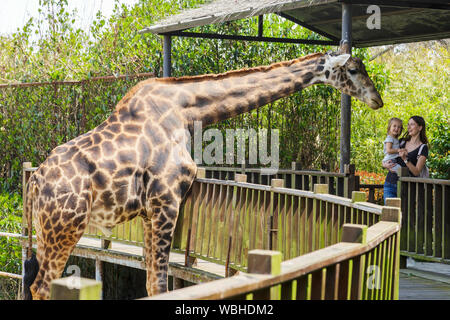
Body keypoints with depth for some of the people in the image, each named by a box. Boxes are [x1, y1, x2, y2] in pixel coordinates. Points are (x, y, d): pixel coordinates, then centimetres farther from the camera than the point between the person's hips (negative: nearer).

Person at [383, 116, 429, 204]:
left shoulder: (423, 148, -2)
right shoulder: (402, 141, 13)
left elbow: (416, 172, -9)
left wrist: (405, 159, -23)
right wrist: (385, 165, -3)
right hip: (390, 183, 4)